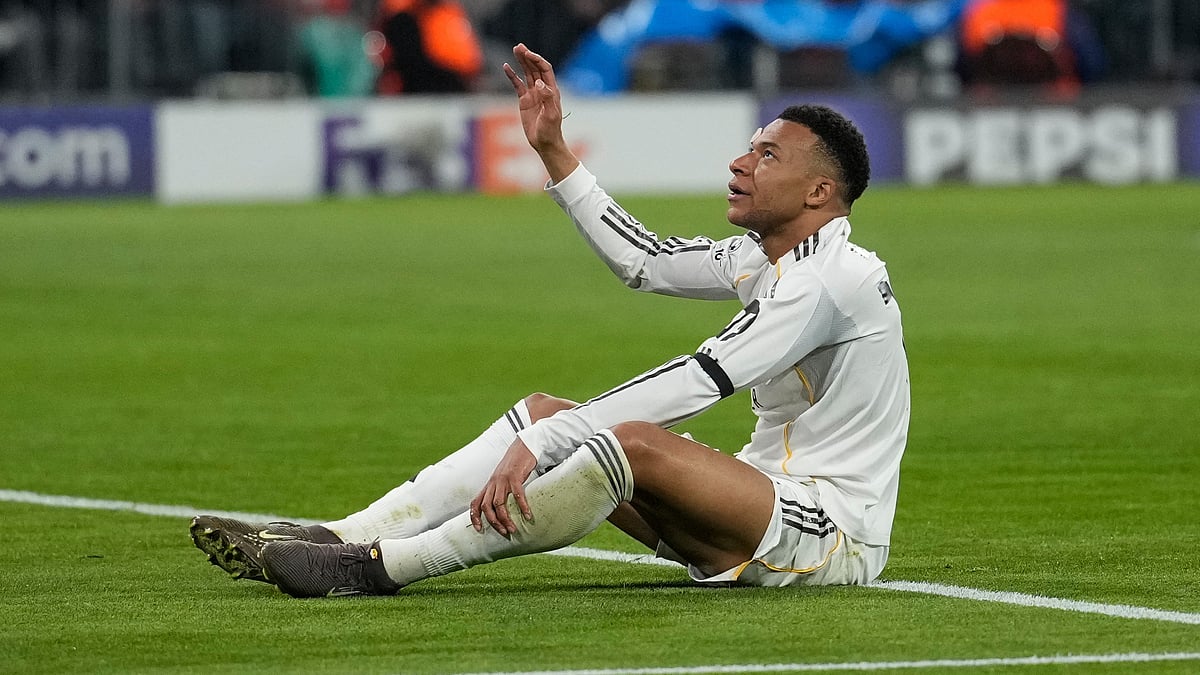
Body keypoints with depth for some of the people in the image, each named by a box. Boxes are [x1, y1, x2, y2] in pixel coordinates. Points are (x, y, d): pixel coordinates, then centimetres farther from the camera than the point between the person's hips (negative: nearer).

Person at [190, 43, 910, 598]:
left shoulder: (837, 277, -18)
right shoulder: (769, 260, 12)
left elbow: (700, 379, -26)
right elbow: (644, 259, 23)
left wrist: (537, 443, -28)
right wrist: (553, 148, 17)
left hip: (836, 534, -10)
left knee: (633, 441, -31)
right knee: (545, 412, 2)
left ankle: (380, 565, -30)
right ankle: (339, 537, -10)